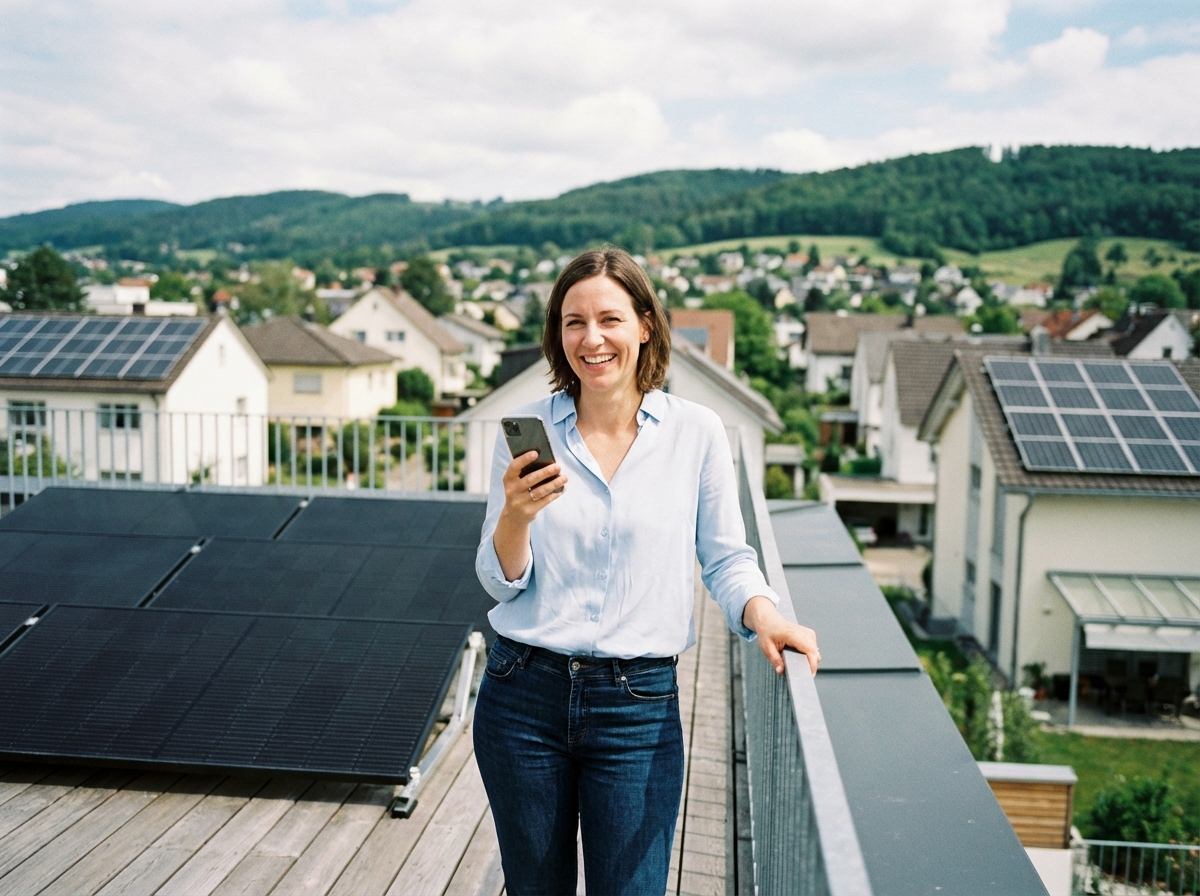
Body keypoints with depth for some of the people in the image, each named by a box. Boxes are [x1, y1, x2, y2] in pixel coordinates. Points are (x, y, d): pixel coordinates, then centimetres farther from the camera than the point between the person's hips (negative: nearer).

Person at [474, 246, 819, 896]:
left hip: (639, 707, -1)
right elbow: (500, 582, -1)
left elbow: (726, 558, 4)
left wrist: (762, 612, -16)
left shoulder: (697, 433, -4)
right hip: (523, 696, 2)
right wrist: (516, 515, -21)